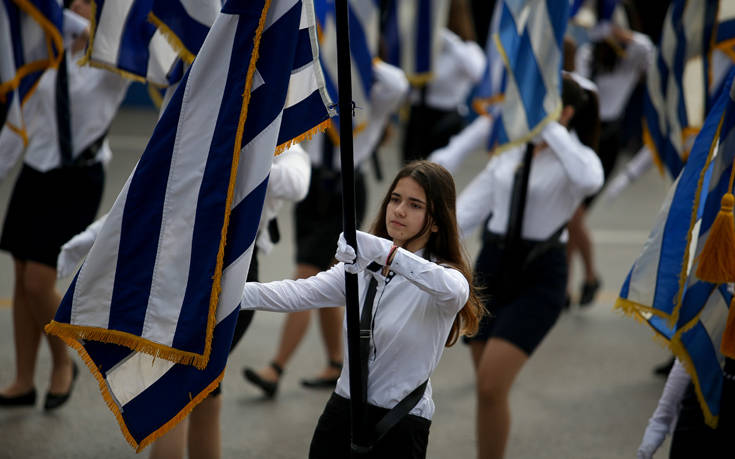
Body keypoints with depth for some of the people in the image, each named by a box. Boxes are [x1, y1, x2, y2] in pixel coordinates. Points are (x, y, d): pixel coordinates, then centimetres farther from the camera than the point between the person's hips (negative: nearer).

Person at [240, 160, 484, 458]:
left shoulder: (443, 275, -8)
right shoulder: (361, 268, 9)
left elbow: (453, 291, -34)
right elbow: (301, 294, -3)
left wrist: (386, 252, -46)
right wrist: (234, 292, -18)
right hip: (341, 410, 5)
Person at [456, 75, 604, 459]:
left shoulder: (577, 157, -6)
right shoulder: (508, 152, 10)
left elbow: (589, 180, -32)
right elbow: (469, 209, 10)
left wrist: (548, 127, -24)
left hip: (538, 276, -6)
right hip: (491, 268, 6)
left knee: (491, 388, -15)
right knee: (486, 388, 9)